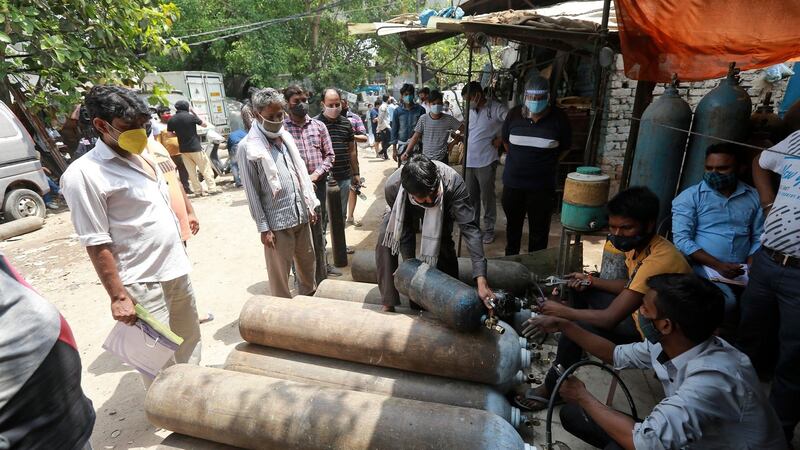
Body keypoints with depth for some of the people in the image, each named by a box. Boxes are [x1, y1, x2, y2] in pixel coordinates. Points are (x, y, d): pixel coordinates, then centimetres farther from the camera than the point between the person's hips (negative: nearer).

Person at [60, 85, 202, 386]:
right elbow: (97, 245, -16)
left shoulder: (144, 158, 9)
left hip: (177, 271, 8)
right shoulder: (84, 174, -15)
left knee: (190, 342, 20)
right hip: (143, 284, -8)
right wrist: (118, 296, -15)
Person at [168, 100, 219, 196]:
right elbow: (204, 124, 1)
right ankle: (212, 188, -2)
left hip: (183, 149, 5)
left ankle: (198, 190, 12)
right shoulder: (191, 116, -11)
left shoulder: (171, 120, 2)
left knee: (191, 171, 9)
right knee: (206, 168, 2)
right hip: (195, 147, -4)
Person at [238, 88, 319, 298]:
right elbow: (252, 192, -10)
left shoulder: (286, 135, 9)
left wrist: (310, 204, 12)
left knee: (308, 264, 19)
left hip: (301, 215, 7)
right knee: (279, 273, 6)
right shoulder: (248, 147, -11)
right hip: (277, 221, -6)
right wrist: (263, 227, -11)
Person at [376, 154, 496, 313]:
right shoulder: (393, 186, -40)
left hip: (441, 209, 0)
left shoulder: (452, 182, -44)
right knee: (385, 238, -22)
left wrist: (481, 280, -53)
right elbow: (403, 231, -26)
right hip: (403, 209, 0)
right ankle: (388, 302, -9)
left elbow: (469, 228, -46)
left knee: (444, 244, -19)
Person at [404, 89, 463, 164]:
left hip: (442, 159, 0)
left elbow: (463, 129, 1)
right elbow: (415, 137, -2)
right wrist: (407, 152, -9)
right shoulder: (423, 119, -4)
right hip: (426, 158, 1)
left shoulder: (448, 119, -5)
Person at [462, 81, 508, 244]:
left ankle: (489, 229, 18)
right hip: (469, 161, 6)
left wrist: (501, 139, -12)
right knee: (471, 196, 14)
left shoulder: (497, 108, -9)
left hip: (486, 162, -6)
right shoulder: (470, 110, 10)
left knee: (487, 197, 3)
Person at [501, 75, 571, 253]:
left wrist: (547, 163, 6)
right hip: (512, 183, 3)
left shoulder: (558, 118, -7)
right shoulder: (514, 114, -1)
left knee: (539, 231, 6)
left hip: (542, 186, -2)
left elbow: (565, 147, 7)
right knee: (513, 225, 19)